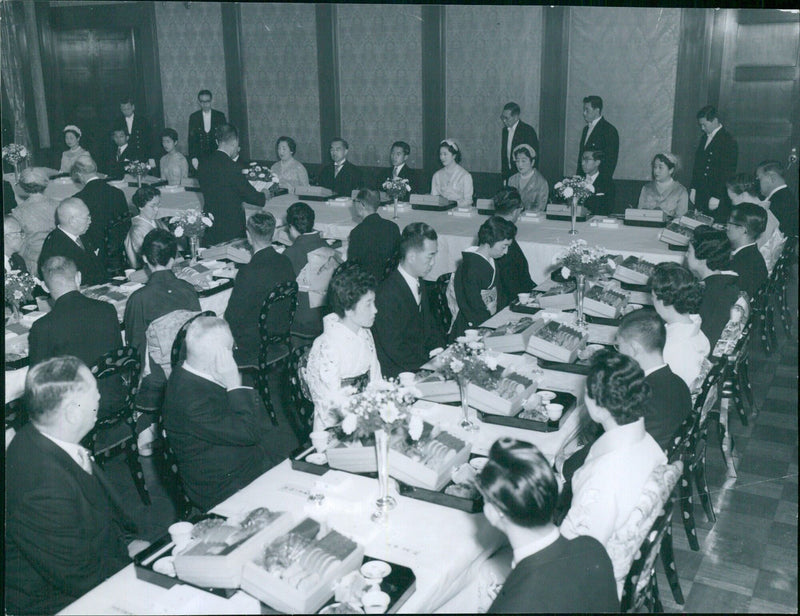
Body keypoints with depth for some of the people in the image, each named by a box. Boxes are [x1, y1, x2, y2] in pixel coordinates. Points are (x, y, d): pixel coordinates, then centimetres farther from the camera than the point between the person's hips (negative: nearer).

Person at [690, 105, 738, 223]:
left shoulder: (728, 141, -11)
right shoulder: (704, 138, 14)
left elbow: (728, 173, -14)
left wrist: (717, 197, -16)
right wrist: (693, 188, 13)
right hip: (700, 197, 7)